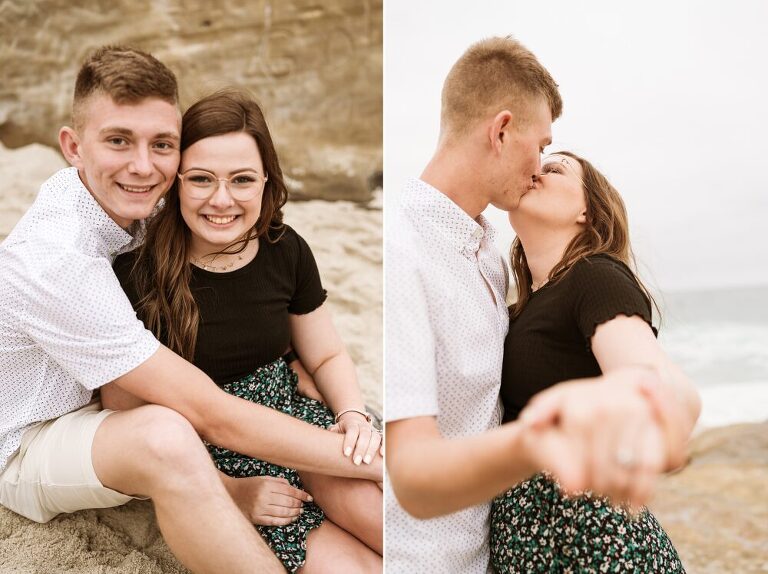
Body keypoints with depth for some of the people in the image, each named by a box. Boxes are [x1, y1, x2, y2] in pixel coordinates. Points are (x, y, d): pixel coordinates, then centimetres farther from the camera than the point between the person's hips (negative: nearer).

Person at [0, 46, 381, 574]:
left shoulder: (118, 195, -10)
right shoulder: (52, 262, -34)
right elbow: (214, 417, -36)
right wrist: (383, 463, -34)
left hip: (99, 407, 9)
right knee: (164, 436, -41)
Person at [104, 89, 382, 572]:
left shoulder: (286, 250, -2)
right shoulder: (138, 274, -14)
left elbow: (328, 356, 11)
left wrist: (354, 416, -10)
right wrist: (230, 492, -16)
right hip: (206, 457, -3)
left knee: (370, 503, -27)